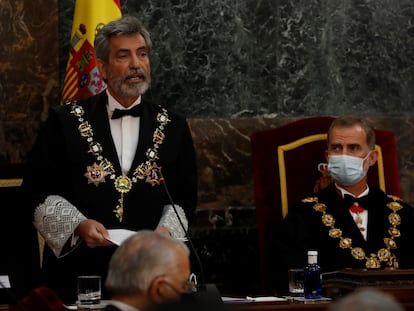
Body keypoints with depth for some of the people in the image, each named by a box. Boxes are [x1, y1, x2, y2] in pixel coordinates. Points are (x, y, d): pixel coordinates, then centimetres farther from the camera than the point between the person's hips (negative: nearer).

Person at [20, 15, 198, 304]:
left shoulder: (173, 126, 6)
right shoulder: (65, 121, 0)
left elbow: (184, 197, 9)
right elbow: (38, 193, 0)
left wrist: (165, 230, -10)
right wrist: (79, 224, -15)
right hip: (78, 272, -1)